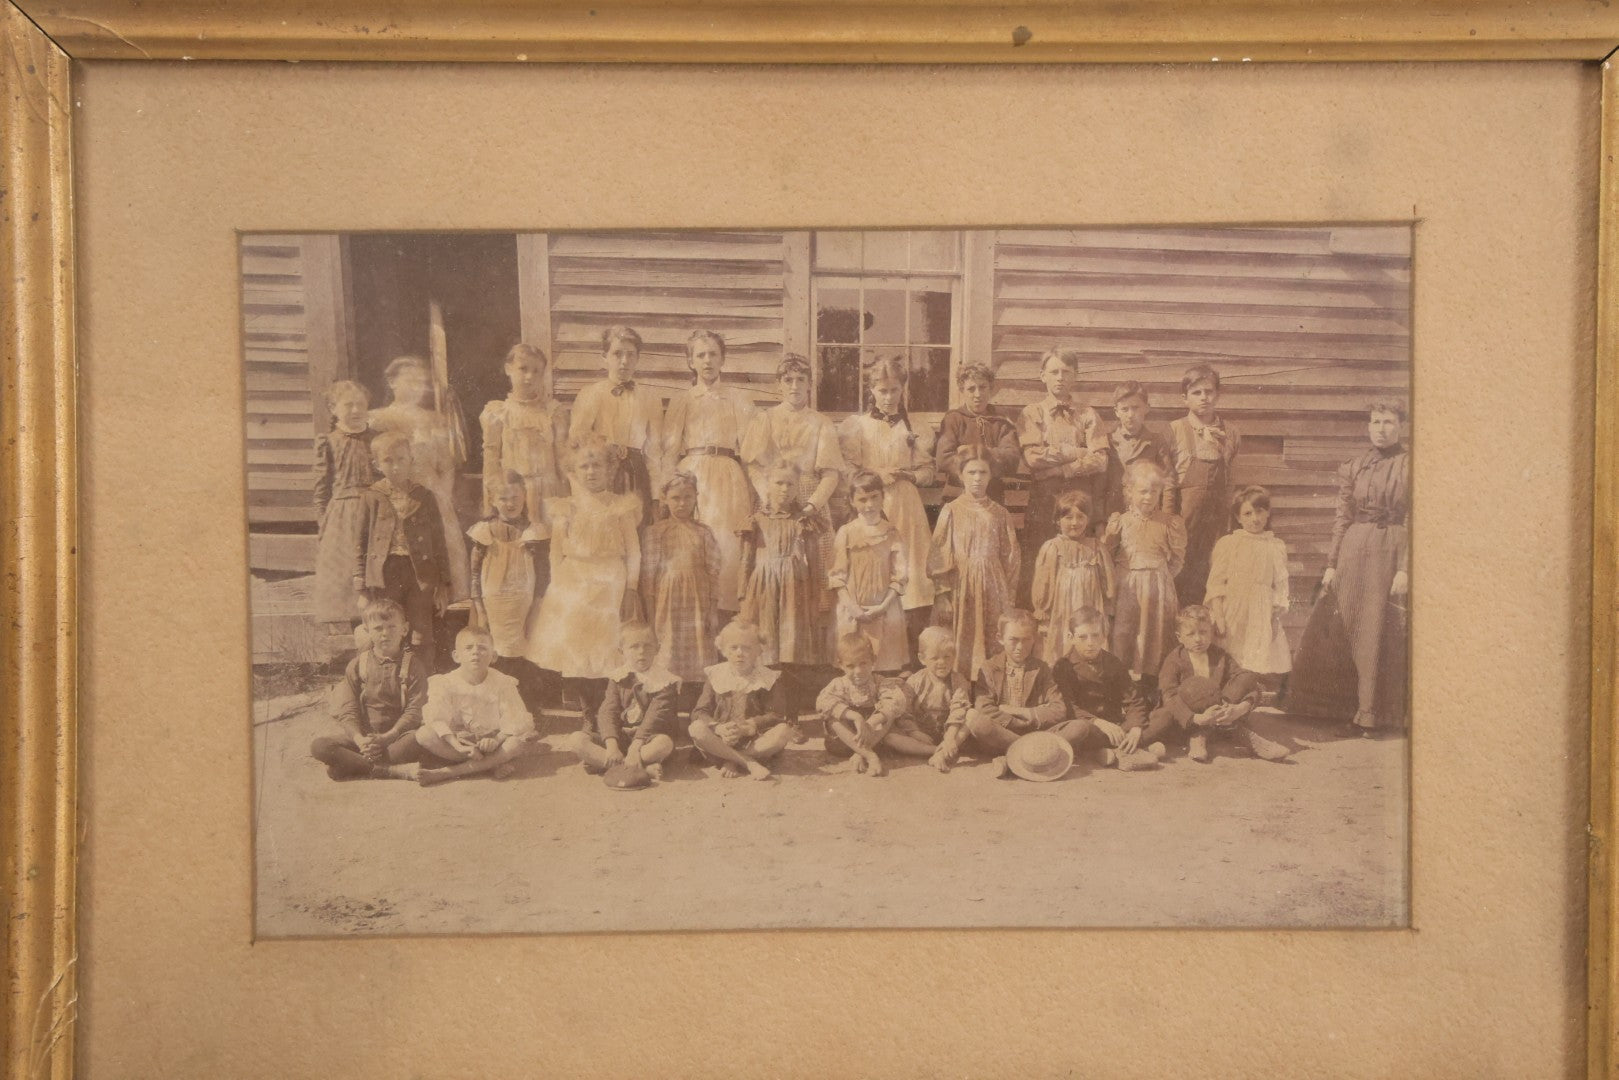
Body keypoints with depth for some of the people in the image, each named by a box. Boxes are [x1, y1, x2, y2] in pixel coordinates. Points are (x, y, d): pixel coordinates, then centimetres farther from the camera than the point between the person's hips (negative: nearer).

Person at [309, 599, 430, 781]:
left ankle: (357, 766, -28)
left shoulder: (413, 663, 3)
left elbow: (415, 710, -6)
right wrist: (360, 740, -20)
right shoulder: (357, 665, 8)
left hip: (398, 734, -2)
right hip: (363, 735, 2)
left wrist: (387, 737, -20)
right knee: (319, 746, -25)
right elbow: (348, 711, 0)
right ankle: (394, 770, -34)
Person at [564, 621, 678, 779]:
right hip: (619, 738, 4)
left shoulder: (663, 681, -3)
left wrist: (635, 747, -30)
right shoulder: (618, 679, 7)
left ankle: (599, 762, -32)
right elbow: (607, 713, -6)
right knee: (576, 739, -20)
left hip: (648, 739, -4)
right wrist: (612, 746, -24)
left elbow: (655, 717, -16)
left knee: (665, 742, -38)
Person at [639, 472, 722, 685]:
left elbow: (714, 572, 2)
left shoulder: (704, 533, 3)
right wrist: (650, 613, -3)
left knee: (699, 653, 2)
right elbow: (647, 575, 1)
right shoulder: (654, 533, 2)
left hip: (697, 603, 1)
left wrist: (714, 611, -2)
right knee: (669, 657, 1)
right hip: (667, 602, -1)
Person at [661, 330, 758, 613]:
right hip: (689, 477, 1)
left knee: (726, 544, -11)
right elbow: (669, 449, 11)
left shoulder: (738, 398, 16)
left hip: (727, 481, 0)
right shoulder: (680, 401, 17)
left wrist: (752, 488, -3)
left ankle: (727, 609, -9)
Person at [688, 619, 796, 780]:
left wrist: (746, 728, -22)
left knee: (784, 731, -29)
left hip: (757, 742, 0)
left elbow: (776, 715, -7)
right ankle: (750, 764, -29)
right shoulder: (715, 676, 6)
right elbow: (699, 712, -2)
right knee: (696, 729, -29)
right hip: (721, 742, 1)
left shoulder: (768, 678, 3)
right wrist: (719, 729, -23)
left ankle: (733, 762, -23)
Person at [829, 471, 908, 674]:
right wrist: (852, 607, -12)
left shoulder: (891, 533, 1)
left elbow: (899, 575, -1)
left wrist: (883, 606, -11)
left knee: (889, 670, 2)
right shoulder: (846, 533, 0)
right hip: (854, 613, 0)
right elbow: (837, 575, -2)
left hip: (885, 611, 0)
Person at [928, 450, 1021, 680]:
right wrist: (944, 594, -8)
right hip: (960, 587, -2)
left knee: (991, 643, 3)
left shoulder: (999, 513, 8)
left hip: (992, 588, 2)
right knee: (962, 643, -2)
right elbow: (939, 555, -2)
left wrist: (1008, 593, 5)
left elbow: (1010, 556, 10)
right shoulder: (951, 511, 1)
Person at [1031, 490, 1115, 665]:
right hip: (1060, 616, -2)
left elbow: (1106, 581, 13)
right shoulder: (1052, 548, -3)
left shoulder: (1095, 547, 6)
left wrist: (1106, 610, 12)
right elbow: (1042, 585, -1)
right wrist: (1041, 612, 0)